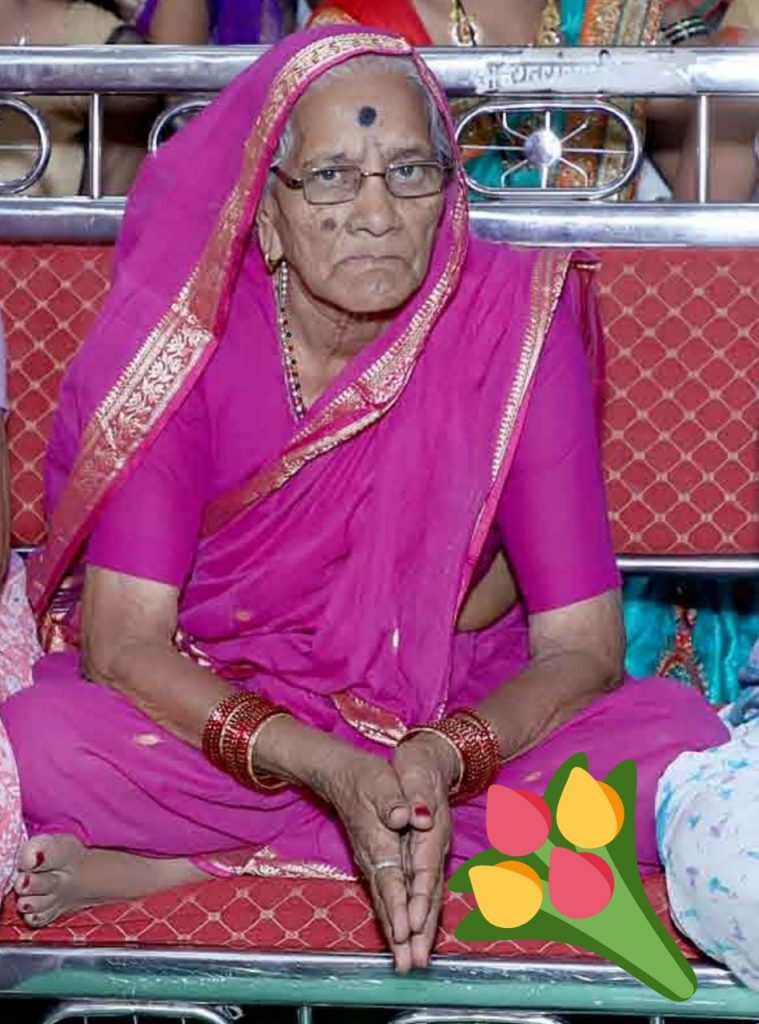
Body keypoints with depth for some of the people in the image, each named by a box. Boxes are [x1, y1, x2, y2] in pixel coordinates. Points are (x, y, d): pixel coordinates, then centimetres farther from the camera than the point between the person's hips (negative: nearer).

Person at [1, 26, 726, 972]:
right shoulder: (190, 332, -16)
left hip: (449, 722, 3)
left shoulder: (516, 322, -15)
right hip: (219, 711, -3)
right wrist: (330, 770, -34)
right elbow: (121, 643, -20)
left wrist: (442, 757, -35)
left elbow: (580, 648, -14)